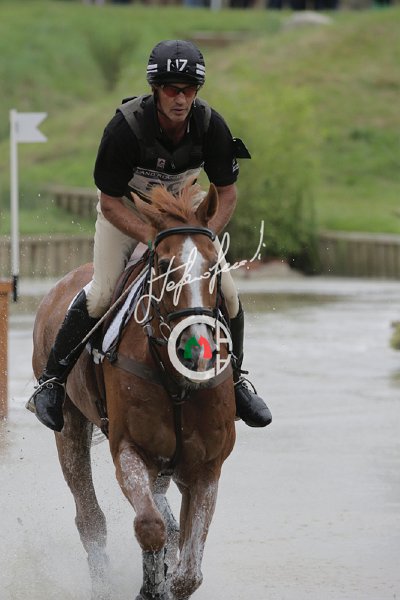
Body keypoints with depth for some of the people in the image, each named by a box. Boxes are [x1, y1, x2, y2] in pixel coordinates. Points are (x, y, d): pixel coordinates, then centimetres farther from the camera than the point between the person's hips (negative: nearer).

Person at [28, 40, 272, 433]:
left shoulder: (210, 126, -24)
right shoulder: (125, 127, -33)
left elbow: (227, 193, -12)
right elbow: (110, 203, -25)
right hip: (125, 207, -3)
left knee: (226, 291, -7)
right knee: (101, 293, -19)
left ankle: (234, 380, 16)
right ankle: (52, 380, -2)